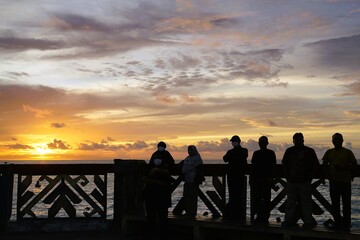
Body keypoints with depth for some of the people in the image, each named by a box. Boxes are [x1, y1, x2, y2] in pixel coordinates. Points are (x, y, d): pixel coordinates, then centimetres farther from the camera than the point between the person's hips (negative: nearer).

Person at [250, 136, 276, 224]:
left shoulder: (271, 153, 2)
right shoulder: (256, 153, 12)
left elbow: (273, 166, -1)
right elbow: (253, 166, 13)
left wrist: (270, 177, -9)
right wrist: (251, 178, 8)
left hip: (266, 179, -4)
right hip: (256, 179, 4)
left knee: (266, 199, -2)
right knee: (257, 198, 3)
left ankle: (265, 217, 0)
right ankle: (259, 217, 8)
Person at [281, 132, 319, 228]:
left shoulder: (309, 151, 0)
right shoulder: (289, 151, 9)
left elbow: (315, 164, 2)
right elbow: (284, 163, 17)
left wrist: (309, 177, -3)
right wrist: (288, 176, 8)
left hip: (305, 182, -3)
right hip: (292, 181, 3)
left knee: (306, 202, -1)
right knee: (290, 201, 8)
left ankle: (308, 222, 6)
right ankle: (288, 220, 14)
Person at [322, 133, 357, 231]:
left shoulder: (348, 152, 0)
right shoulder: (329, 152, 9)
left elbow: (354, 164, -3)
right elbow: (325, 164, 16)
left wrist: (343, 168, -17)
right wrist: (329, 173, 1)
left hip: (345, 181, -3)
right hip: (333, 181, 4)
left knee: (346, 203, -1)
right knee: (335, 203, 7)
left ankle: (346, 223, 4)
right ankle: (337, 223, 16)